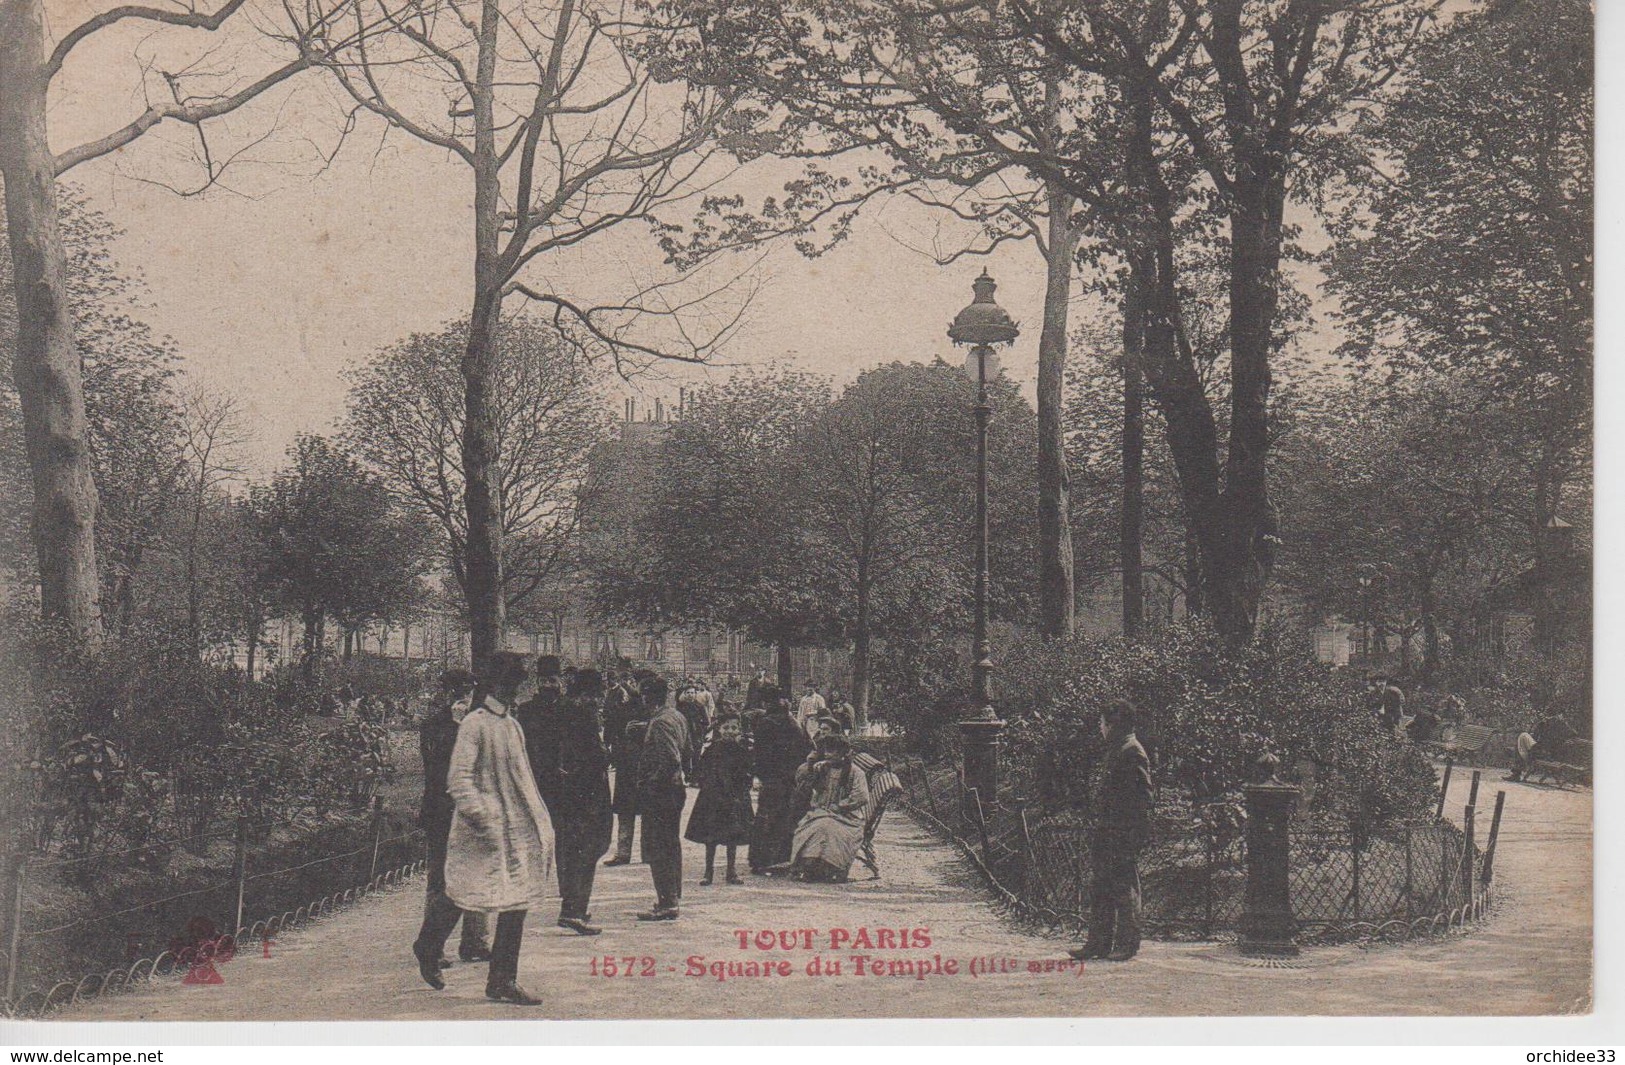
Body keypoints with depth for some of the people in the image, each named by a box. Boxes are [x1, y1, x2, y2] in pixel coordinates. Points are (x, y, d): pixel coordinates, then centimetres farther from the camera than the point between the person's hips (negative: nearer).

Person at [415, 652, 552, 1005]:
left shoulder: (513, 726, 13)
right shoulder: (475, 723, -11)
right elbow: (458, 779, -17)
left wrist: (538, 822, 17)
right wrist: (481, 820, -22)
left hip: (514, 827, 7)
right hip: (481, 829, -7)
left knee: (518, 900, 1)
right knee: (461, 896, 4)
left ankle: (503, 981, 6)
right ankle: (428, 948, 29)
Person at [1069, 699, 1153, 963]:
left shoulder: (1132, 752, -13)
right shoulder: (1116, 750, 17)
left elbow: (1141, 795, -18)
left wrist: (1130, 836, -21)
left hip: (1125, 832, -10)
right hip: (1108, 831, 10)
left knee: (1125, 890, -2)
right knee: (1101, 889, 11)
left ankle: (1128, 944, 6)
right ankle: (1099, 942, 17)